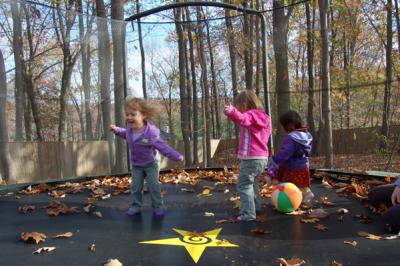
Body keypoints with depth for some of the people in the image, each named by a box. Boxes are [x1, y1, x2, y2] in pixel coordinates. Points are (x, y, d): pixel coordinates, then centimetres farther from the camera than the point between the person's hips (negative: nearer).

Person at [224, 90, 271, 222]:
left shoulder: (251, 115, -12)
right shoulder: (263, 117, 16)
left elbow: (242, 118, -38)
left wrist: (231, 112, -58)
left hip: (251, 158, -10)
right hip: (262, 157, 10)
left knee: (243, 185, -6)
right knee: (252, 182, 28)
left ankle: (248, 213, -7)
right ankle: (255, 206, 43)